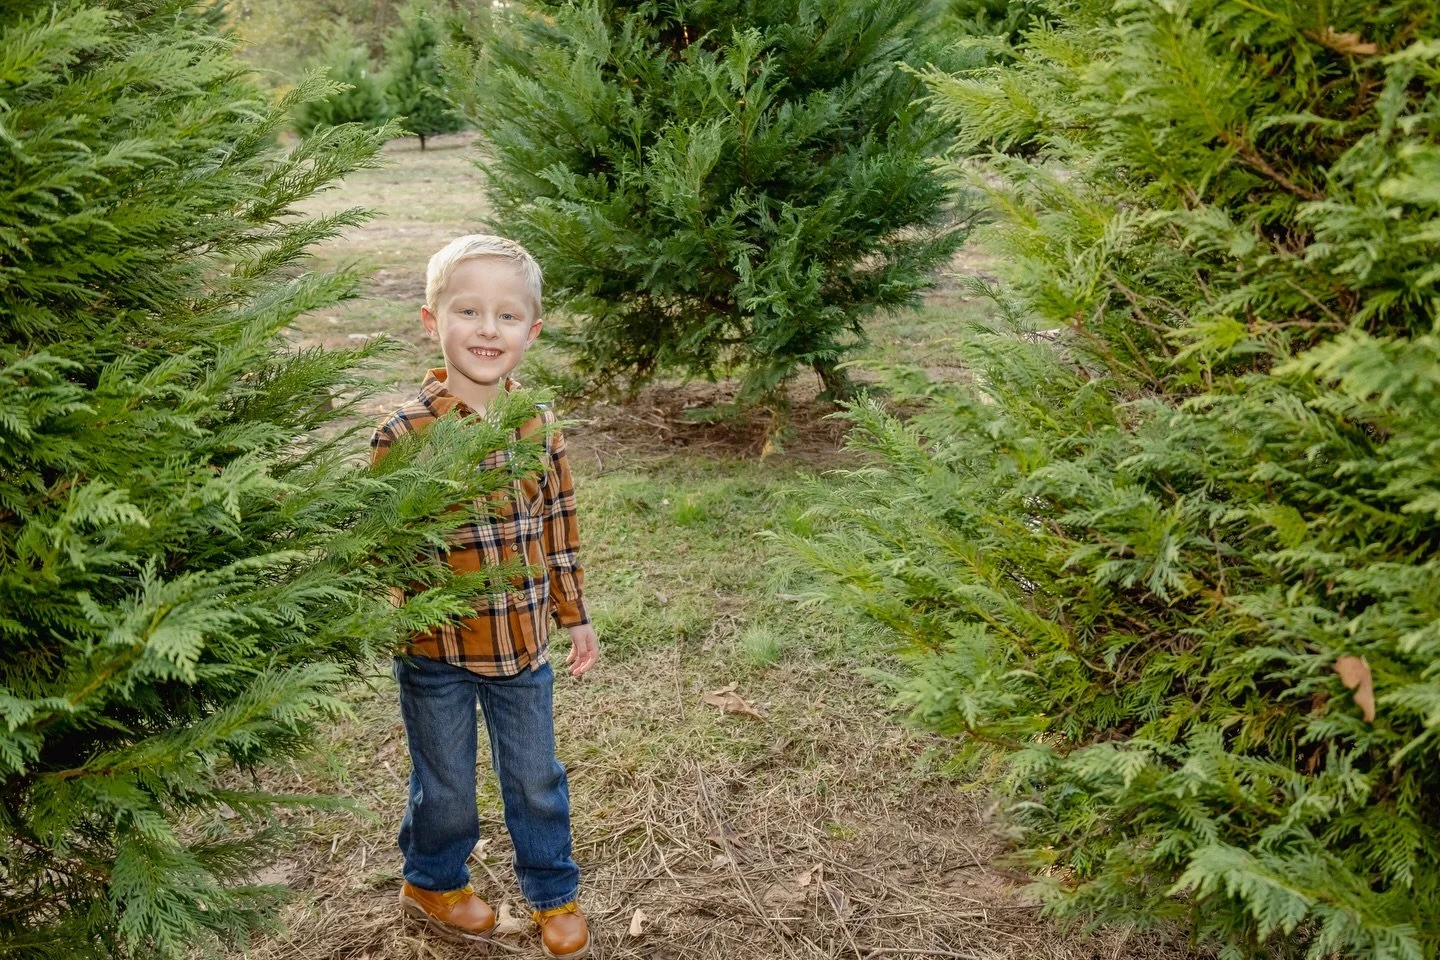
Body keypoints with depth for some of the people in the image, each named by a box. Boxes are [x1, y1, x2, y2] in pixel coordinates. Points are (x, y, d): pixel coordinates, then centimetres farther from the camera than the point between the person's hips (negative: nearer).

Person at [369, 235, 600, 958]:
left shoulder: (538, 424, -2)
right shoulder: (407, 431, -16)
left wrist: (575, 616, 11)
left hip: (523, 643, 3)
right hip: (437, 652, -3)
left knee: (536, 780, 19)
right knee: (446, 786, 17)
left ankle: (553, 893, 41)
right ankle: (432, 882, 45)